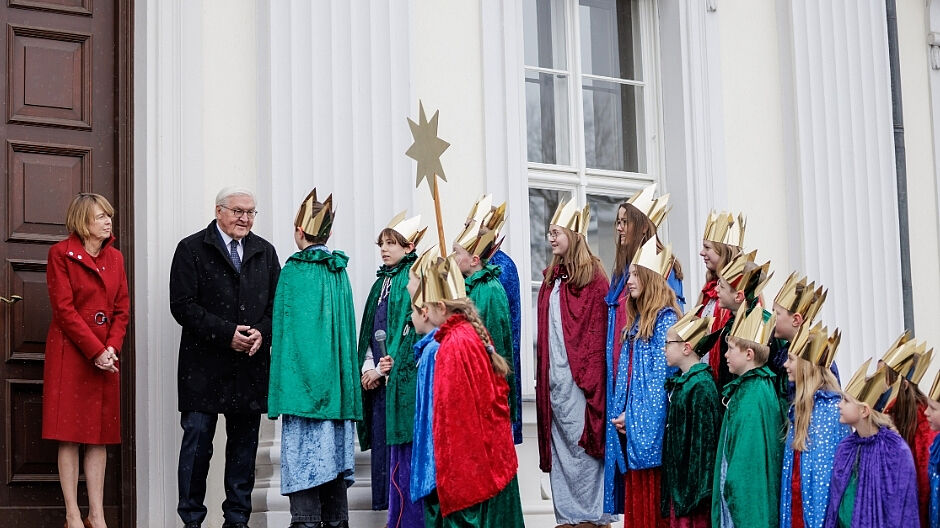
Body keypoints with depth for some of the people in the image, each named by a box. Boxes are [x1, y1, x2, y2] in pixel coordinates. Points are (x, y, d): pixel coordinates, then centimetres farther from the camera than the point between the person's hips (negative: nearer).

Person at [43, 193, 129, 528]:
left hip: (107, 354, 5)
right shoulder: (61, 254, -4)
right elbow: (64, 309, -11)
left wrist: (112, 347, -7)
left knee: (100, 437, 4)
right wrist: (95, 350, -16)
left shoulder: (114, 257, 13)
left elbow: (122, 309, 10)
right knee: (69, 436, -4)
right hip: (70, 351, -5)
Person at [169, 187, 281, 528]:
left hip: (251, 364, 4)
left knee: (244, 442, 8)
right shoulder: (191, 249, 0)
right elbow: (183, 305, -8)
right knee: (197, 441, -2)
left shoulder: (265, 252, 14)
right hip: (204, 365, -4)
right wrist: (226, 333, -15)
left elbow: (278, 302, 13)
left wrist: (262, 332, -7)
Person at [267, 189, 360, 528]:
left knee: (304, 456, -6)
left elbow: (285, 331, -9)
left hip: (303, 381, -6)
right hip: (337, 383, 6)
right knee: (333, 456, 9)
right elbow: (347, 331, 13)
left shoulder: (294, 271, -8)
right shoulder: (339, 271, 8)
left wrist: (281, 387, -6)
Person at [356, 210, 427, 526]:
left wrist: (384, 370, -11)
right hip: (380, 380, 8)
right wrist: (369, 369, 3)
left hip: (405, 379, -8)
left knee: (403, 455, -8)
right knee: (384, 448, 8)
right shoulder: (381, 283, 18)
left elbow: (411, 331, -14)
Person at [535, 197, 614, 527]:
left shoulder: (591, 275, -6)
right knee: (560, 441, 8)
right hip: (554, 375, 7)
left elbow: (597, 328, -10)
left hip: (579, 374, -7)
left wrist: (590, 372, -15)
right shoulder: (551, 277, 14)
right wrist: (542, 372, 11)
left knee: (580, 440, -4)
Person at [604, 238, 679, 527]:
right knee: (635, 494, 8)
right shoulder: (637, 320, 17)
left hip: (650, 427, -8)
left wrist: (634, 416, -14)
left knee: (651, 495, -5)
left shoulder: (665, 319, -8)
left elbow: (662, 377, -14)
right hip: (629, 425, 8)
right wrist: (621, 414, 4)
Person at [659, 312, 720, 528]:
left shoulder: (701, 386, -17)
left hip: (692, 477, -9)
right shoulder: (680, 381, 10)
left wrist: (697, 486, -19)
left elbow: (704, 440, -19)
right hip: (677, 476, 9)